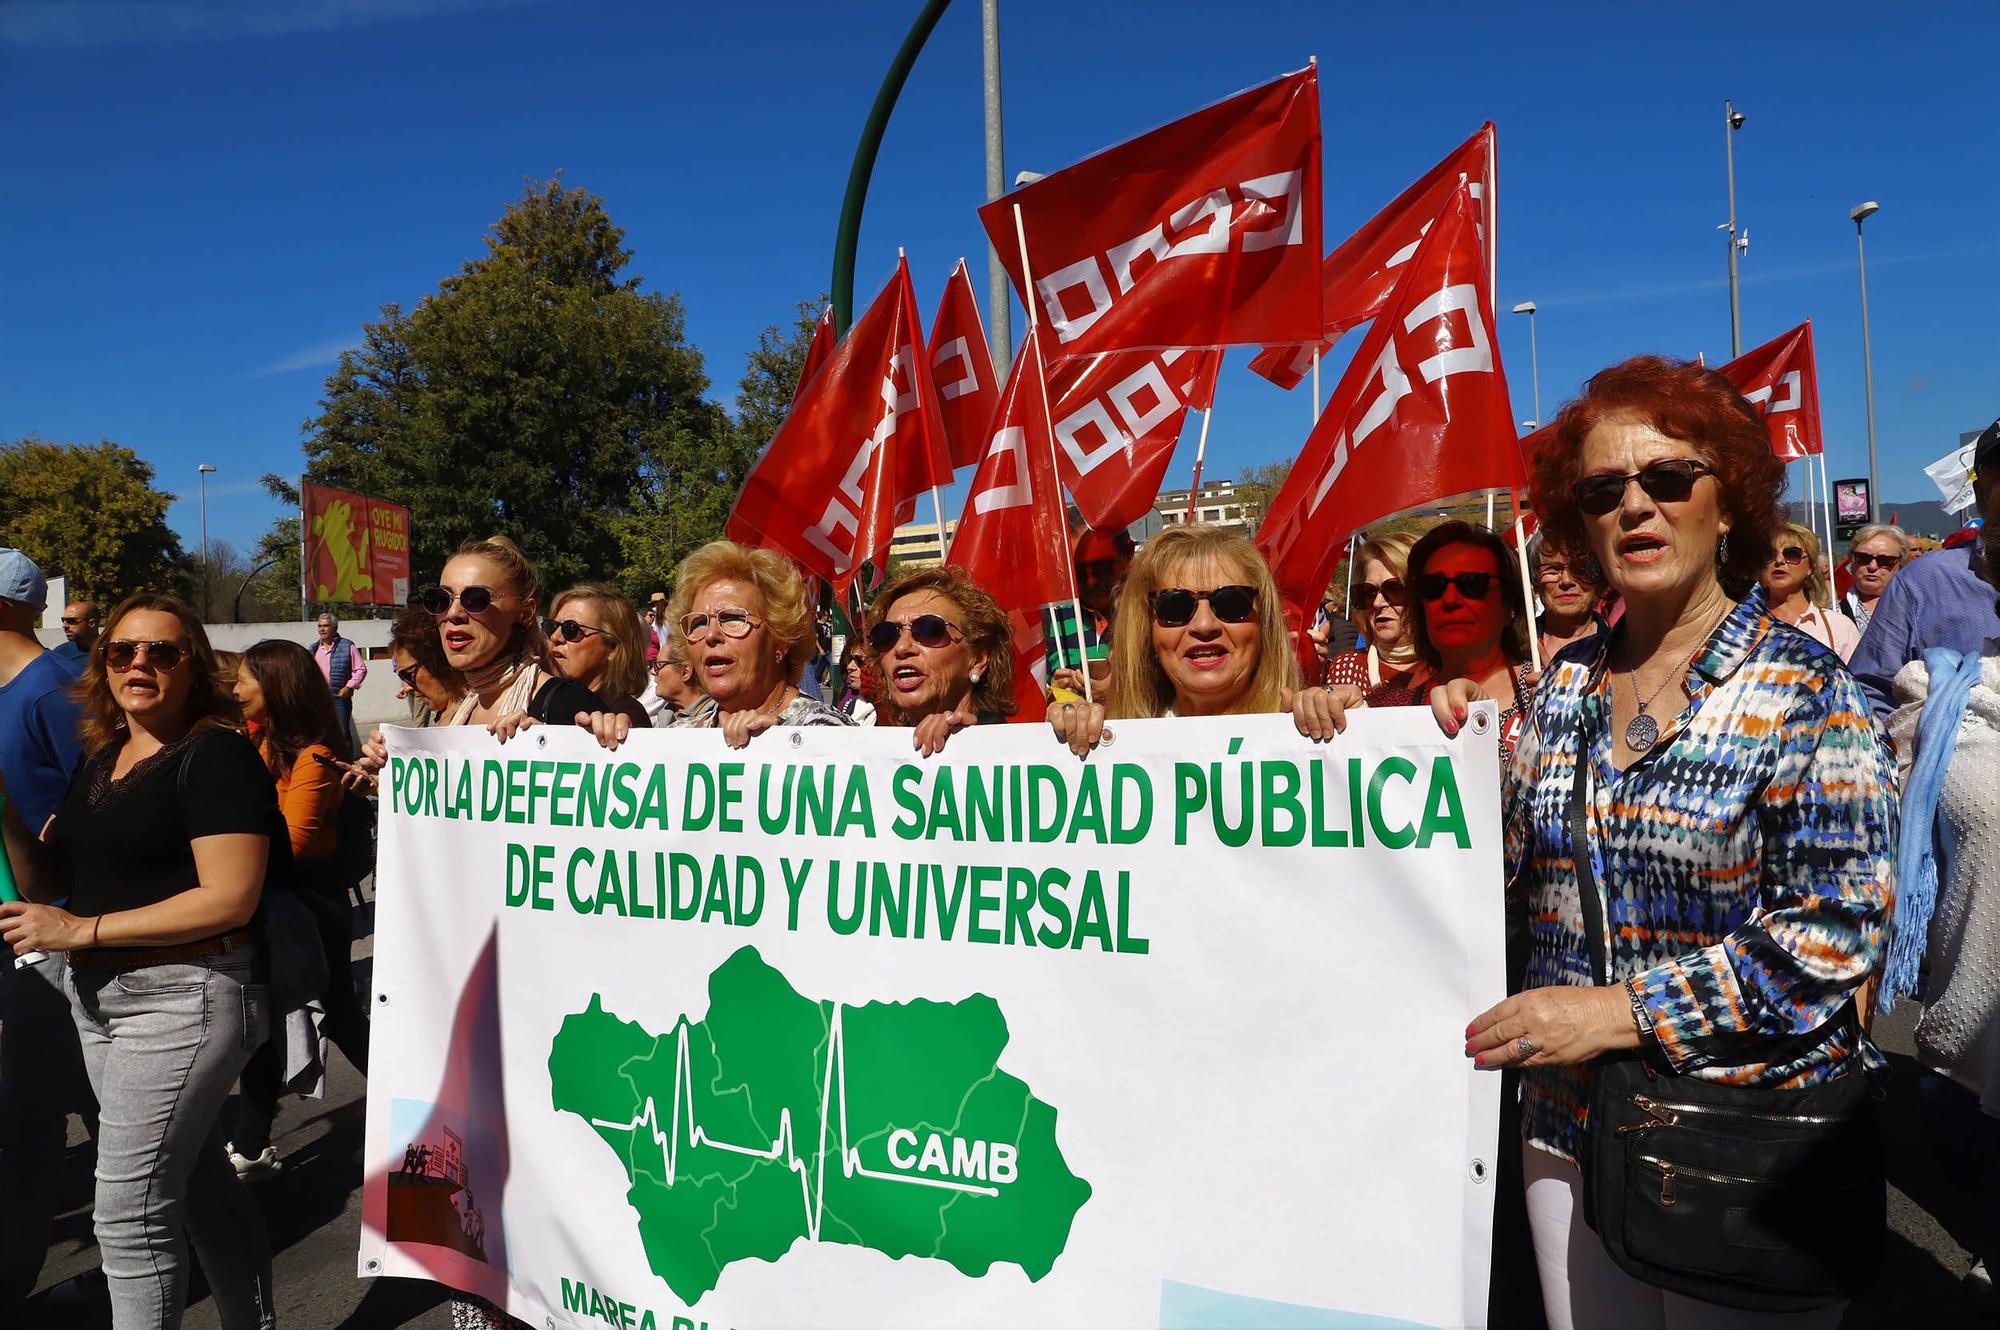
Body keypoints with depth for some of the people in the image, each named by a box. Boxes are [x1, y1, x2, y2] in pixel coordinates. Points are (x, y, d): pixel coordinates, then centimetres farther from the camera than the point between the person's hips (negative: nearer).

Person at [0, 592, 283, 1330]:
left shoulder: (217, 755, -14)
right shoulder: (100, 760, 12)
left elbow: (230, 899, -21)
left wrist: (81, 931, -19)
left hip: (185, 997, -8)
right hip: (98, 996, 8)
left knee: (130, 1209, -3)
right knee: (197, 1179, 19)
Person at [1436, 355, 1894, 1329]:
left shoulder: (1802, 688, -12)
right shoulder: (1567, 683, 2)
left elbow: (1835, 929, -17)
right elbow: (1517, 869, 7)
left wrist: (1620, 1009, -21)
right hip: (1570, 1122, 4)